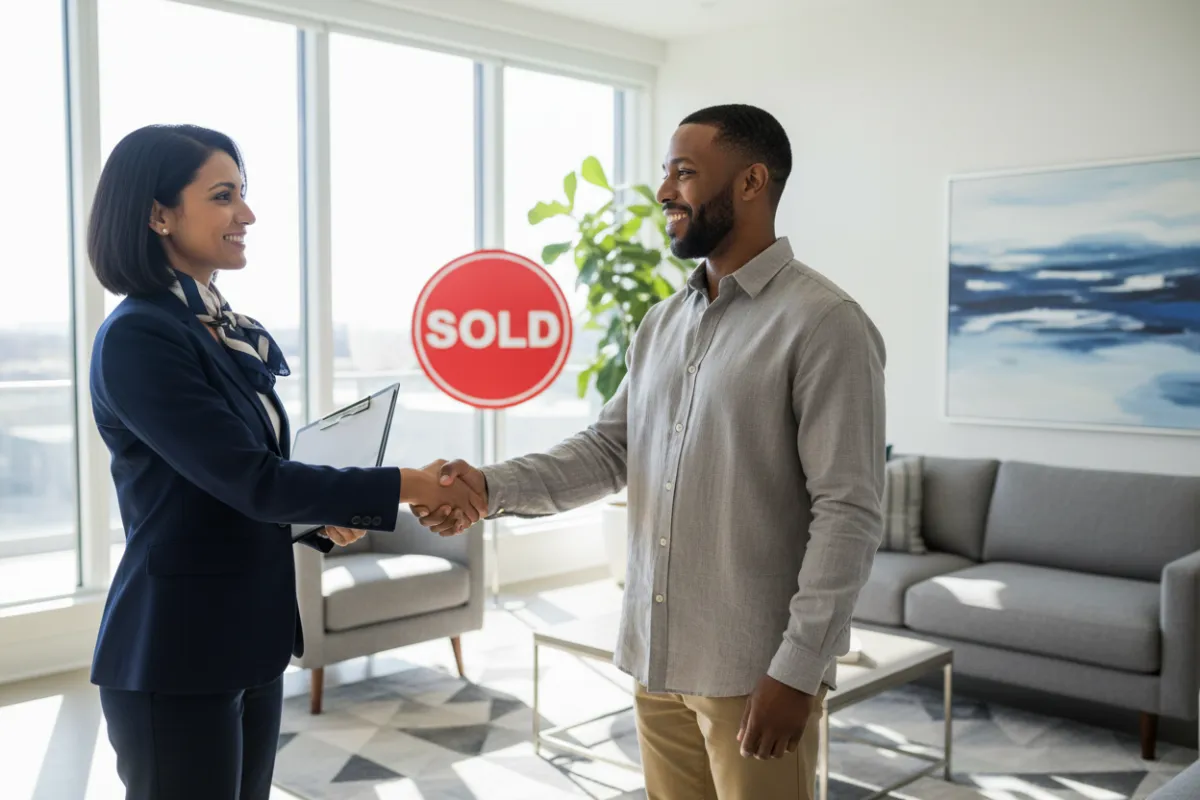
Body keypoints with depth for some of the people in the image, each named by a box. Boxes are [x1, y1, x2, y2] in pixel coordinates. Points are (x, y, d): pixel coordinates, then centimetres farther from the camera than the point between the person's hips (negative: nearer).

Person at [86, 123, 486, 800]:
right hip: (177, 651, -8)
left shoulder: (227, 329, 7)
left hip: (251, 634, 8)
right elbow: (250, 481, -22)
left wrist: (324, 515, 0)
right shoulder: (137, 337, -17)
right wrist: (410, 486, -21)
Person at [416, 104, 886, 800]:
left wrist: (797, 669, -18)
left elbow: (848, 512, -16)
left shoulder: (825, 322, -12)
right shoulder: (662, 323, 11)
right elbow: (608, 449, 9)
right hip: (657, 657, 7)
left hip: (756, 669, -6)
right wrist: (494, 486, -6)